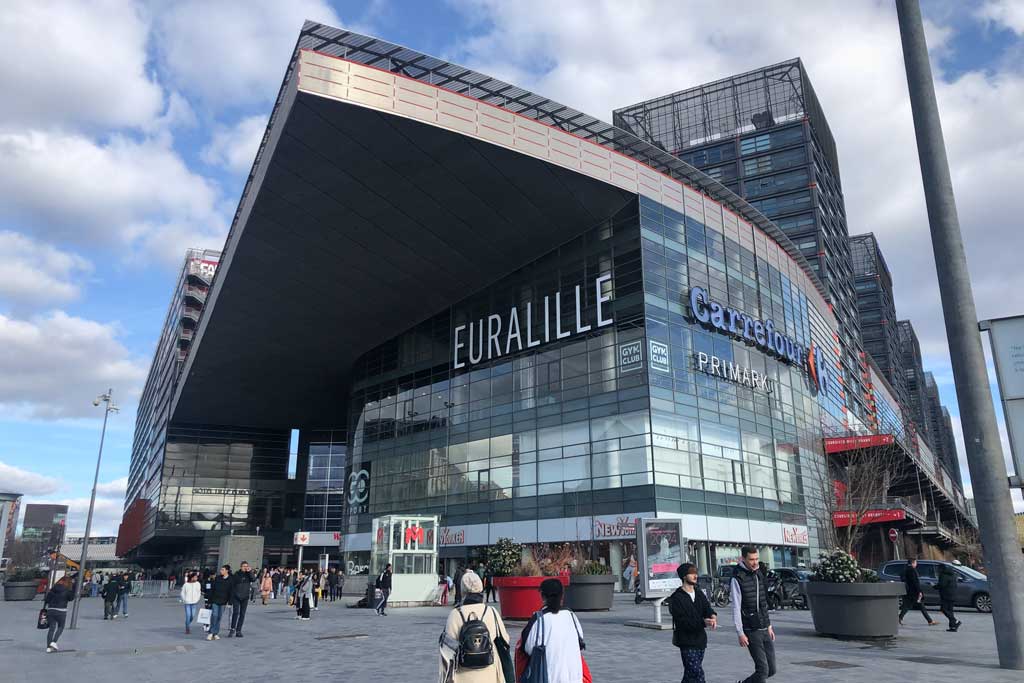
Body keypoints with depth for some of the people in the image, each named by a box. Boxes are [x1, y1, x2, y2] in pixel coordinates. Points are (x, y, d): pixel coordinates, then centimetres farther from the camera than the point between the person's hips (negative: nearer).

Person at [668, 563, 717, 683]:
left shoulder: (699, 593, 12)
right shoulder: (676, 598, -10)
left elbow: (707, 608, -1)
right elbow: (682, 621, -17)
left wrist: (713, 616, -25)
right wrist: (703, 622, -28)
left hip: (700, 640, 6)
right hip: (686, 642, -6)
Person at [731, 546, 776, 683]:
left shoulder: (759, 575, 10)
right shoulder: (737, 579, -11)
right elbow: (736, 608, -13)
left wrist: (769, 626, 17)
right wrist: (740, 633, -15)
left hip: (764, 629, 7)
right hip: (751, 631, -7)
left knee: (771, 670, 9)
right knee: (762, 669, -8)